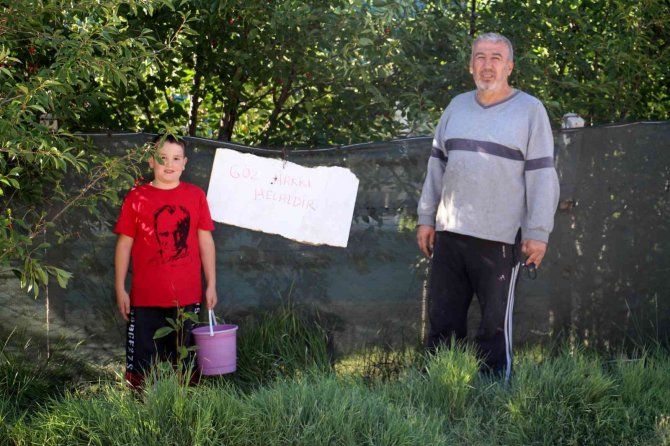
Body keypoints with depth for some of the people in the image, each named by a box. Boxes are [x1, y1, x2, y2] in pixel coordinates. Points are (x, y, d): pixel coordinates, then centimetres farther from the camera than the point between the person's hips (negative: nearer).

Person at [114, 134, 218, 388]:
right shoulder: (137, 197, 0)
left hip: (187, 296, 2)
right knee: (142, 364, 3)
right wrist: (120, 289, 0)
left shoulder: (196, 196, 5)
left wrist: (211, 285, 7)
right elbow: (124, 245, 2)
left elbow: (205, 241, 8)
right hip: (145, 298, -2)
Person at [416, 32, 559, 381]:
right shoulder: (457, 107, 13)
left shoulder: (530, 110, -1)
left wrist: (538, 233, -10)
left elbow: (542, 176, -5)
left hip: (500, 238, -5)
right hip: (449, 234, 5)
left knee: (494, 326, 0)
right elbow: (437, 166, 17)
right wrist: (426, 218, 13)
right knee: (442, 323, 8)